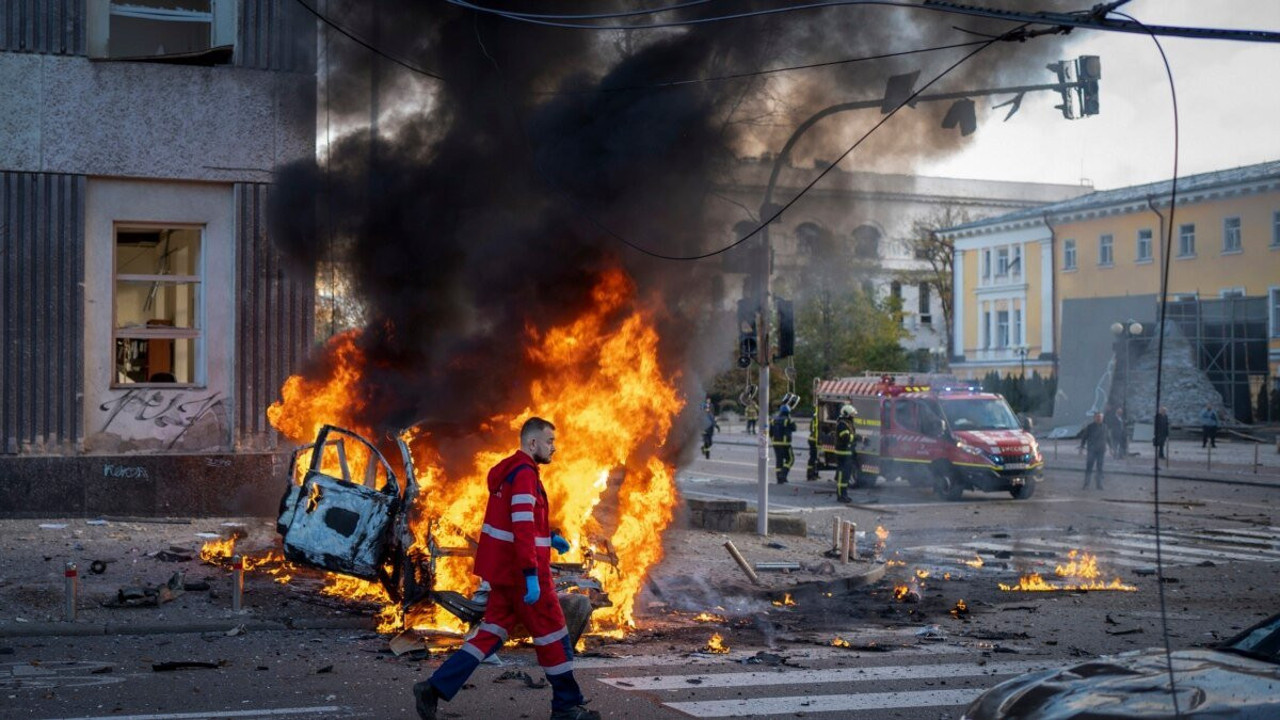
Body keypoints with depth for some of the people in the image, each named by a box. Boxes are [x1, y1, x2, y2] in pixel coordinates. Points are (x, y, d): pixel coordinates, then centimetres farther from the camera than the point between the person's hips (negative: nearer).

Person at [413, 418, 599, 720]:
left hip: (505, 570, 9)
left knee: (491, 633, 9)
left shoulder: (510, 471, 15)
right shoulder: (525, 473, -17)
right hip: (521, 572, -9)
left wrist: (550, 537, 19)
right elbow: (523, 527, -26)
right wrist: (531, 575, -29)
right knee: (552, 634, 3)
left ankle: (435, 688, 1)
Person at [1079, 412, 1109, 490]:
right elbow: (1084, 437, 2)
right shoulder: (1090, 427, 0)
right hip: (1092, 450, -3)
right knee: (1089, 468, -6)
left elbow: (1106, 438, 16)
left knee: (1100, 468, 6)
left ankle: (1099, 484, 12)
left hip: (1101, 451, 3)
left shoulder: (1104, 427, 9)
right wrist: (1082, 446, -7)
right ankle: (1086, 485, -4)